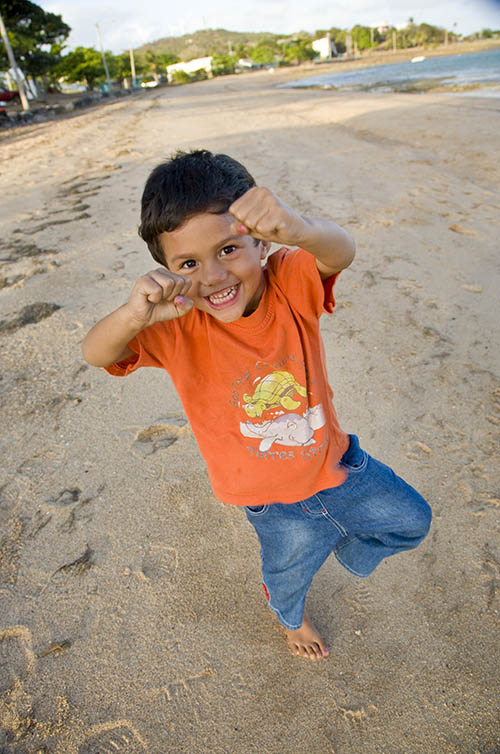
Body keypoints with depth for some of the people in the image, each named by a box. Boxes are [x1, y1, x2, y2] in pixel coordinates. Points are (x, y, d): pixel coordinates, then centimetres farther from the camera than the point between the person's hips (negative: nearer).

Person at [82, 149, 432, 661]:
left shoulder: (289, 282, -21)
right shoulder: (178, 325, -23)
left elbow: (340, 253, -40)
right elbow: (95, 355, -35)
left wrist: (301, 230, -64)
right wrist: (134, 315, -59)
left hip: (334, 459, 2)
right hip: (273, 497, -1)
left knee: (410, 520, 19)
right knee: (290, 568, 26)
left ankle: (348, 546, 52)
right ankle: (289, 617, 66)